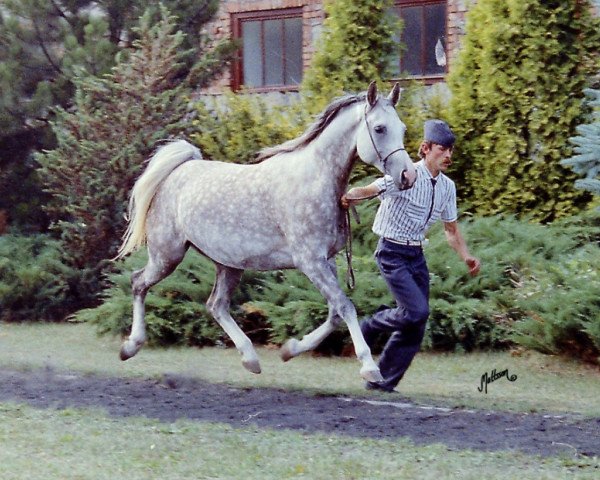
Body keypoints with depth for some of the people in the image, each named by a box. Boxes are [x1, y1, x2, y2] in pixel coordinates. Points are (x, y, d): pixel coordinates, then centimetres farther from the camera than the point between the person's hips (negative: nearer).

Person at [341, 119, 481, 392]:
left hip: (417, 255, 7)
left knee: (416, 329, 5)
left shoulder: (447, 187, 7)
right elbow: (369, 191, -25)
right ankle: (372, 326, 7)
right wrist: (349, 199, -47)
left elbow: (451, 229, 17)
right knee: (417, 311, -21)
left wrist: (466, 257, 1)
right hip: (392, 254, -7)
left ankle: (383, 381, 16)